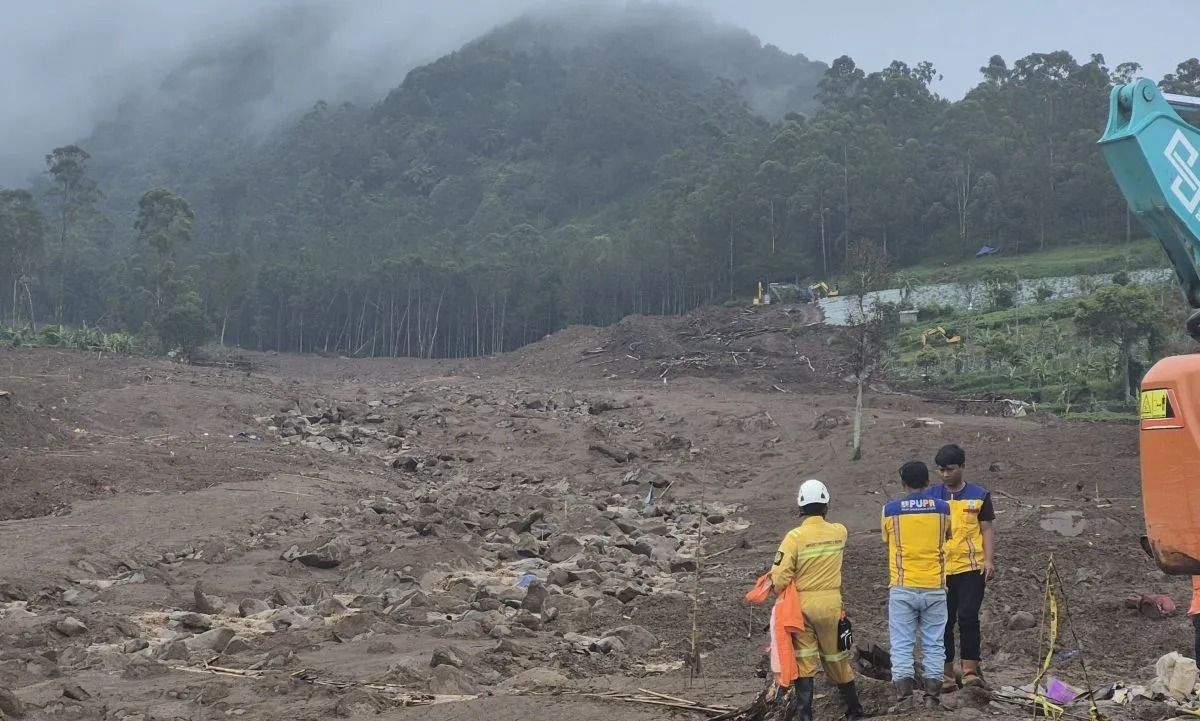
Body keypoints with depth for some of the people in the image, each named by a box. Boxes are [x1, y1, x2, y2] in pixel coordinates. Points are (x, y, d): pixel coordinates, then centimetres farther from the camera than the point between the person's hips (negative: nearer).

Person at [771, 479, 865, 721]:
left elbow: (780, 577, -16)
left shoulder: (795, 537, -15)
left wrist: (780, 591, 3)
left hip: (801, 604, -3)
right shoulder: (840, 532, -3)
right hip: (831, 603, 3)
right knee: (836, 658, 17)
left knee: (803, 660, 4)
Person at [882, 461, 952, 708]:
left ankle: (904, 697, -3)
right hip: (934, 587, 1)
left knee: (902, 644, 2)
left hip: (903, 588, -1)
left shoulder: (890, 510, -5)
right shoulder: (942, 508, -1)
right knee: (933, 644, 10)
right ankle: (932, 696, 9)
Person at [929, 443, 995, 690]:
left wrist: (988, 559, -7)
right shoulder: (931, 497, 8)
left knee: (968, 617, -10)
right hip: (940, 569, 2)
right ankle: (947, 674, 11)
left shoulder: (979, 496, 4)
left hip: (971, 568, -2)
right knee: (944, 621, 4)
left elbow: (986, 530, 5)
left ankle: (970, 670, -6)